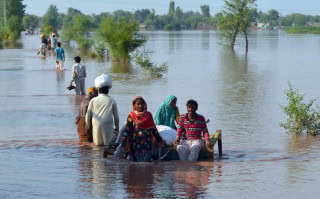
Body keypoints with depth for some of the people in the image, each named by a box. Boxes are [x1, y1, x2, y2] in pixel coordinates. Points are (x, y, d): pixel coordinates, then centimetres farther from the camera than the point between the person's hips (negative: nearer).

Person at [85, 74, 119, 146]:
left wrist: (88, 125, 21)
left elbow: (88, 115, 5)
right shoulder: (112, 101, 0)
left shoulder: (93, 101, 2)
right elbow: (116, 116, 6)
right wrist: (117, 127, 20)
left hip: (96, 127, 1)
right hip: (108, 128, -1)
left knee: (97, 144, 8)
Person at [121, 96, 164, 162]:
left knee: (147, 162, -2)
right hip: (135, 144, -2)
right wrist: (123, 144, -9)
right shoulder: (131, 116, -2)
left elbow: (153, 129, 12)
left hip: (147, 144, 2)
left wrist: (159, 140, 14)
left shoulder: (148, 115, 5)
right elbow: (127, 130, -4)